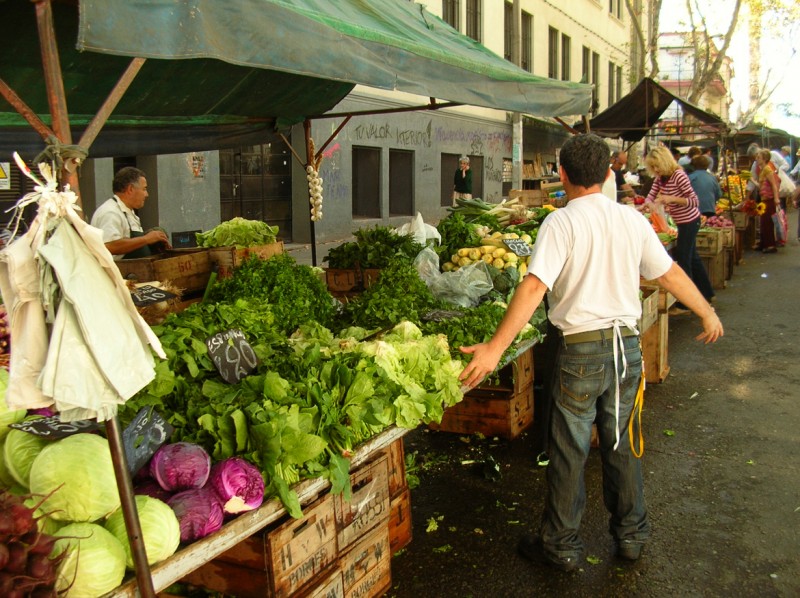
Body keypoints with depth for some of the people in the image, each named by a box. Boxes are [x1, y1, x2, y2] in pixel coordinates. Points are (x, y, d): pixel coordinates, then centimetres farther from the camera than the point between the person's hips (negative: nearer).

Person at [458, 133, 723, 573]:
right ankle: (631, 536, 33)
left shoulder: (561, 223, -13)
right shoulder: (632, 219, 2)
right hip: (627, 345, 5)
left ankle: (561, 545, 21)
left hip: (582, 350, -5)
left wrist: (495, 348, -27)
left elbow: (534, 287, -23)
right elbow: (671, 273, 10)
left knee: (569, 452, 8)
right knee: (619, 444, 20)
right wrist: (708, 314, 26)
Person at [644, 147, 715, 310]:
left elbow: (694, 201, -22)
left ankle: (684, 304, 3)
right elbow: (651, 196, 3)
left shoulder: (679, 175, -23)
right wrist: (648, 204, -19)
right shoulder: (660, 178, 2)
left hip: (689, 221, -9)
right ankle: (706, 293, 36)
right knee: (692, 257, 20)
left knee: (683, 259, -5)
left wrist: (672, 199, -33)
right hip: (682, 222, 9)